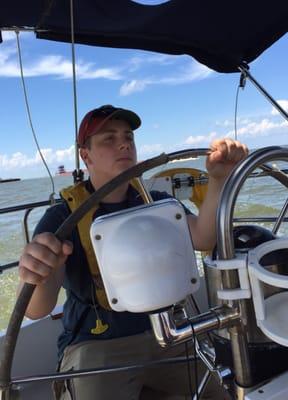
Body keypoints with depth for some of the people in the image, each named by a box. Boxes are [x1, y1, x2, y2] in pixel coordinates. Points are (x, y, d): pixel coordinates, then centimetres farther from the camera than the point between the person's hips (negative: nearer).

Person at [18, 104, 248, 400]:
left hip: (163, 333, 4)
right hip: (96, 344, -3)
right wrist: (36, 276, -42)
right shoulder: (63, 217, -8)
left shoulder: (156, 202, 3)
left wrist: (219, 180, -31)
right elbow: (36, 310, -19)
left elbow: (202, 238, -15)